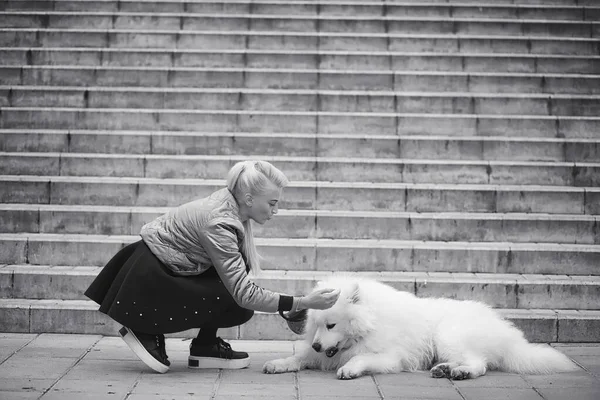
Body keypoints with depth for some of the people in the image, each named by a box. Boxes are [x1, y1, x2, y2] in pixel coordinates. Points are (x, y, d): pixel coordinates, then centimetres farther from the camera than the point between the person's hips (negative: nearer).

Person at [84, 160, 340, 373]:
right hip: (150, 276, -8)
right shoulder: (219, 223, -31)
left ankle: (205, 347, 5)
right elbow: (245, 294, -31)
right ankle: (146, 331, -6)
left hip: (166, 263, 8)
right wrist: (303, 303, -30)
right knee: (235, 299, -15)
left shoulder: (231, 203, -6)